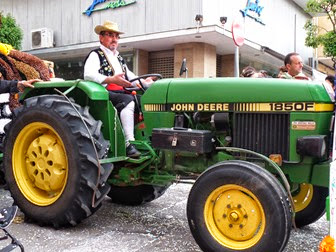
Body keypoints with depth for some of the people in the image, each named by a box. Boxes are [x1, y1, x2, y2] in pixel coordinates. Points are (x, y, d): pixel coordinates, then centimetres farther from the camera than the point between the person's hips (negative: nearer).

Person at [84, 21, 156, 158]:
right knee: (128, 101, -33)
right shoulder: (95, 55, 5)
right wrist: (111, 79, -29)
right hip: (104, 93, -7)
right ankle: (129, 143, -35)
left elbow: (130, 77, 27)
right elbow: (88, 75, -14)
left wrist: (144, 82, 5)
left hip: (121, 93, 7)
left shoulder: (119, 58, 30)